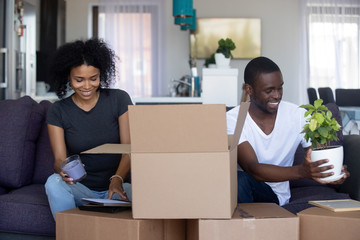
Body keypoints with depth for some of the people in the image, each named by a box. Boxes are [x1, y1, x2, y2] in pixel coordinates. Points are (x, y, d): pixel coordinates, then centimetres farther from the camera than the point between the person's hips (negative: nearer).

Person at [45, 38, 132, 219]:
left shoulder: (119, 100, -2)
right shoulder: (58, 111, 1)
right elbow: (59, 158, -6)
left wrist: (117, 180, -28)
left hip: (116, 185, -1)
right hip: (81, 189, 1)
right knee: (54, 182, -31)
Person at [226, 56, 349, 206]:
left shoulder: (298, 116, -3)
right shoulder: (232, 120, -13)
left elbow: (320, 157, -1)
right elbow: (252, 169, -25)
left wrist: (334, 173, -27)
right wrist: (301, 171, -40)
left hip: (276, 196, 2)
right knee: (239, 180, -36)